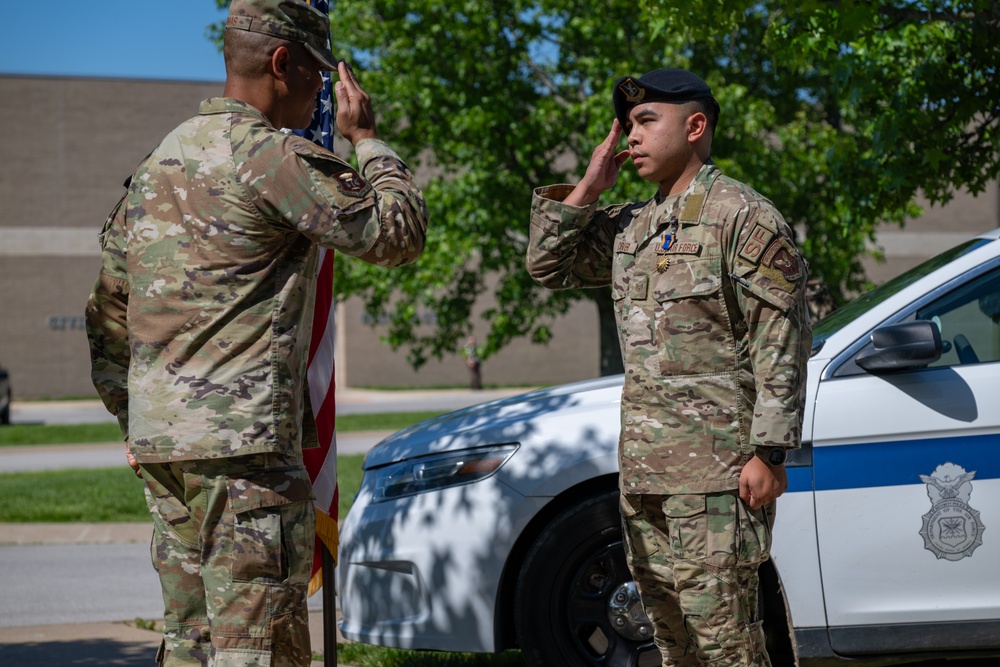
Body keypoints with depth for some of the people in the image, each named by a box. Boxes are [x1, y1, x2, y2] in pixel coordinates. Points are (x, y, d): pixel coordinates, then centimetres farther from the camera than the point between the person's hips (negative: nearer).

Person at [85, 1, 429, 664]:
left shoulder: (160, 159, 16)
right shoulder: (273, 156, -11)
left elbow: (108, 307, 20)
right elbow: (399, 234, -8)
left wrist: (131, 414, 25)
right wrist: (367, 137, 5)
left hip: (158, 436, 9)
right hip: (243, 439, -9)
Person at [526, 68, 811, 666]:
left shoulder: (745, 218, -6)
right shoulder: (630, 226, 17)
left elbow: (782, 343, -11)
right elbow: (548, 266, 22)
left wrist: (769, 453, -17)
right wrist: (588, 188, 10)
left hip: (716, 465, -8)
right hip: (643, 466, 8)